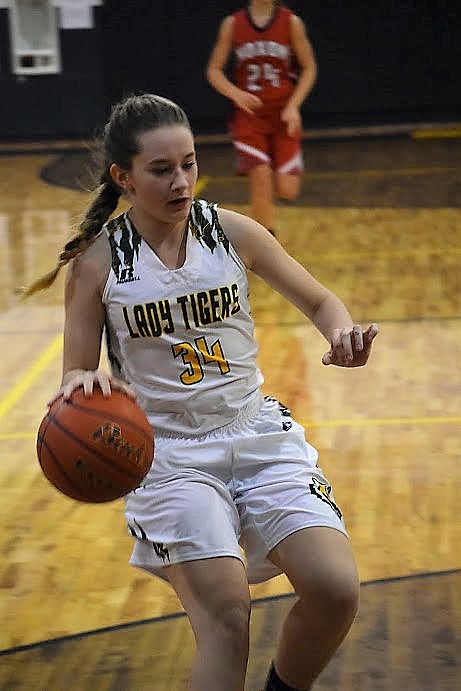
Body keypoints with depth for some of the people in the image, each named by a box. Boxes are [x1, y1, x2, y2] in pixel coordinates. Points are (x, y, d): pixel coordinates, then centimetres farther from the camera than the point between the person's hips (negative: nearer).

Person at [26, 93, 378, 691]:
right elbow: (76, 379, -3)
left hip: (258, 433, 3)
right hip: (166, 451, -2)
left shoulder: (232, 232, -1)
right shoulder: (96, 261, -6)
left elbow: (320, 302, 9)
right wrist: (83, 383, -27)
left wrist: (343, 334, -14)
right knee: (226, 615, -19)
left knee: (336, 592, -12)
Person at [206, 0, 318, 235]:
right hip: (249, 114, 0)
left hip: (283, 116, 0)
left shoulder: (291, 22, -3)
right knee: (260, 183, -13)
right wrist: (236, 94, -15)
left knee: (287, 191, -7)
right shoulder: (232, 24, -1)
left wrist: (293, 105, -10)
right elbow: (214, 71, 4)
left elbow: (309, 68, 3)